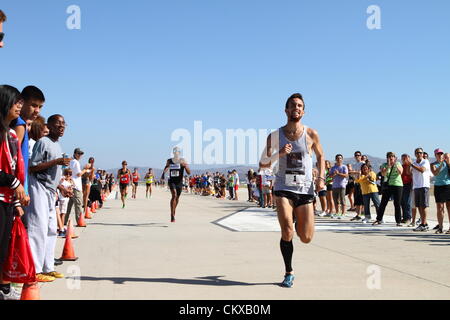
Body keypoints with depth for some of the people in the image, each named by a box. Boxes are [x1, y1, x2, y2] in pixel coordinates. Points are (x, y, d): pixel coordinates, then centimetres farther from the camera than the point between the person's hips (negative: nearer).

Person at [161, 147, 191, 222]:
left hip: (179, 182, 1)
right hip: (171, 181, -1)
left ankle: (174, 211, 44)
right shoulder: (169, 161, 2)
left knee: (177, 197, 15)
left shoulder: (182, 161, -4)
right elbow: (165, 169, 20)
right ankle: (172, 215, -23)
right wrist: (163, 175, 3)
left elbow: (189, 172, -8)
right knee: (174, 195, -22)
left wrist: (185, 165, -24)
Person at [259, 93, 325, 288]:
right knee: (287, 232, -15)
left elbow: (320, 156, 19)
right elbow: (262, 165, 3)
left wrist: (321, 177, 4)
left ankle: (298, 221, 39)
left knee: (306, 238, 2)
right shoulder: (275, 136, 1)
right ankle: (289, 273, 6)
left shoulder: (311, 134, 3)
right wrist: (279, 154, -15)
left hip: (305, 189, 1)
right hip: (283, 188, -1)